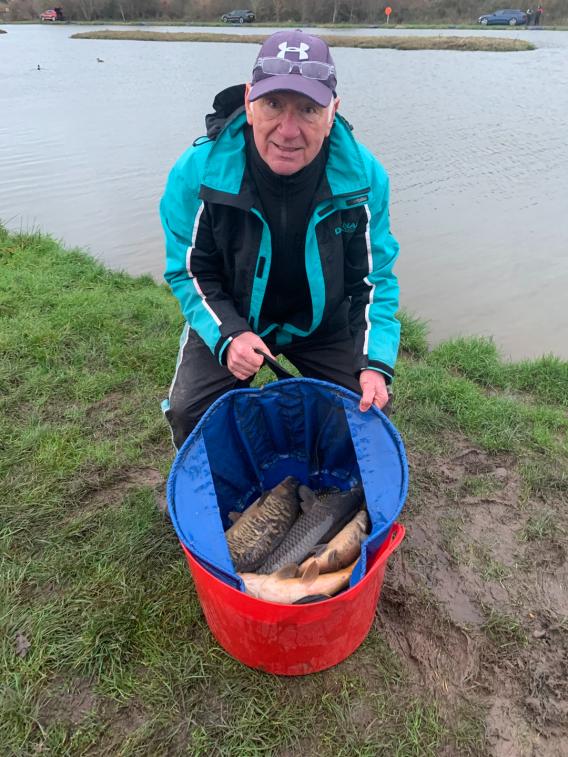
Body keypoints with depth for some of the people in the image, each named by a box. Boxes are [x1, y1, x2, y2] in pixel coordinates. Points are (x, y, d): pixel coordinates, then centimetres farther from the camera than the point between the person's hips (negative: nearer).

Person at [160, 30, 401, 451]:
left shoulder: (365, 176, -19)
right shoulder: (197, 173, -23)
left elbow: (374, 277, -10)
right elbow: (190, 273, -12)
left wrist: (377, 363, -21)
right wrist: (227, 335, -29)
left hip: (325, 322, 2)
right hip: (228, 319, -1)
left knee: (369, 408, -7)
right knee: (189, 413, -16)